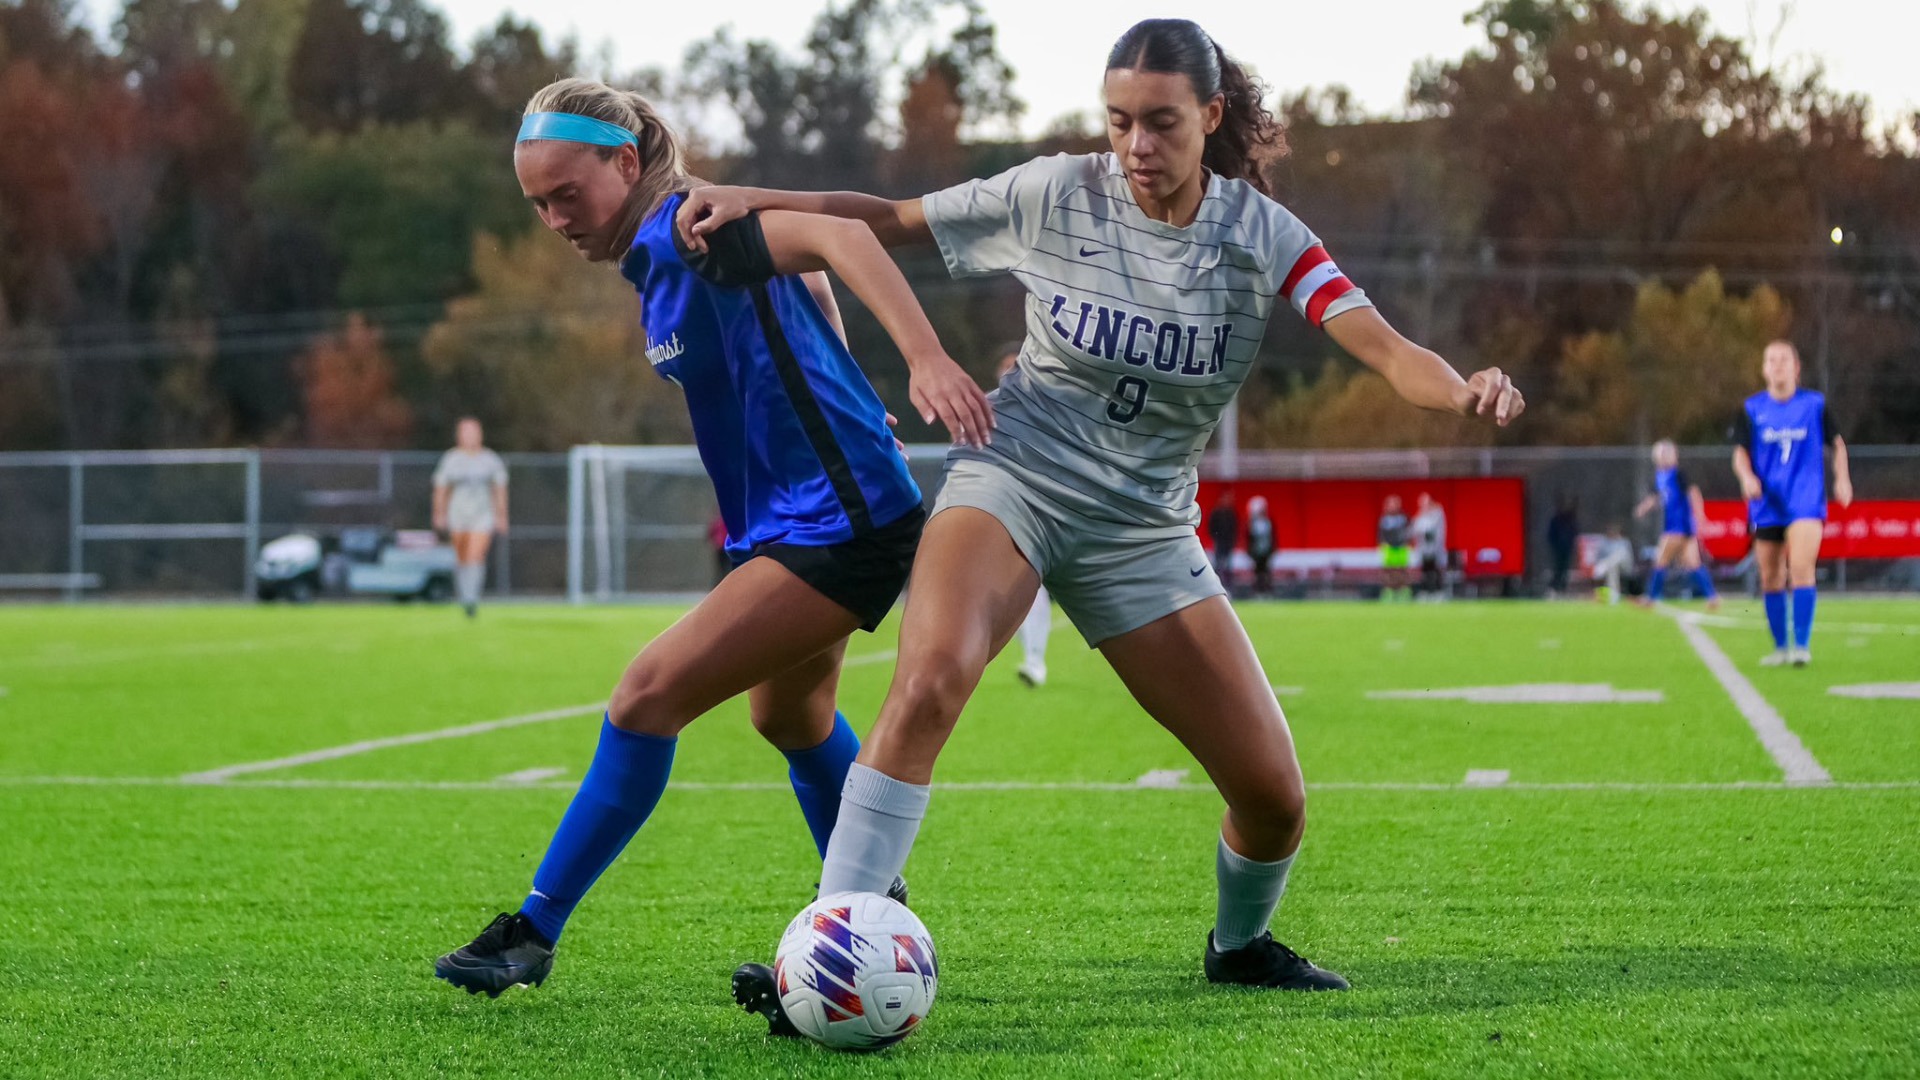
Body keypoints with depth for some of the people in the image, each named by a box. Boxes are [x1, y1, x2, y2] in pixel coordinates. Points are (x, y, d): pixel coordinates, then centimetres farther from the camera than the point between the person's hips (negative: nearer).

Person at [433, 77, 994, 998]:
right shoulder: (657, 254, 9)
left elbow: (832, 237, -33)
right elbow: (803, 279, 24)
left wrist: (925, 357, -44)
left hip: (838, 528, -11)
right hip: (795, 519, 11)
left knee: (648, 697, -15)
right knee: (789, 716, 30)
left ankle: (535, 933, -7)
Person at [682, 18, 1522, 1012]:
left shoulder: (1260, 236, -7)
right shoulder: (1057, 196, -8)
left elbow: (1385, 349, -19)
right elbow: (888, 220, 2)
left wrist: (1462, 390, -40)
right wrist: (755, 202, -11)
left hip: (1144, 531, 2)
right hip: (1013, 480, -2)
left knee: (1274, 797, -2)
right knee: (930, 677, -34)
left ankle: (1239, 942, 33)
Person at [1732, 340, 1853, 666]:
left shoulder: (1815, 404, 5)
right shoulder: (1752, 409, 6)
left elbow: (1837, 443, 15)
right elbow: (1740, 453, 5)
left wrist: (1842, 479, 1)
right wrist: (1747, 477, -16)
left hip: (1806, 501, -2)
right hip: (1767, 505, 2)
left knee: (1800, 567, -20)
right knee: (1770, 578, 5)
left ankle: (1802, 645, -20)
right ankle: (1780, 647, 18)